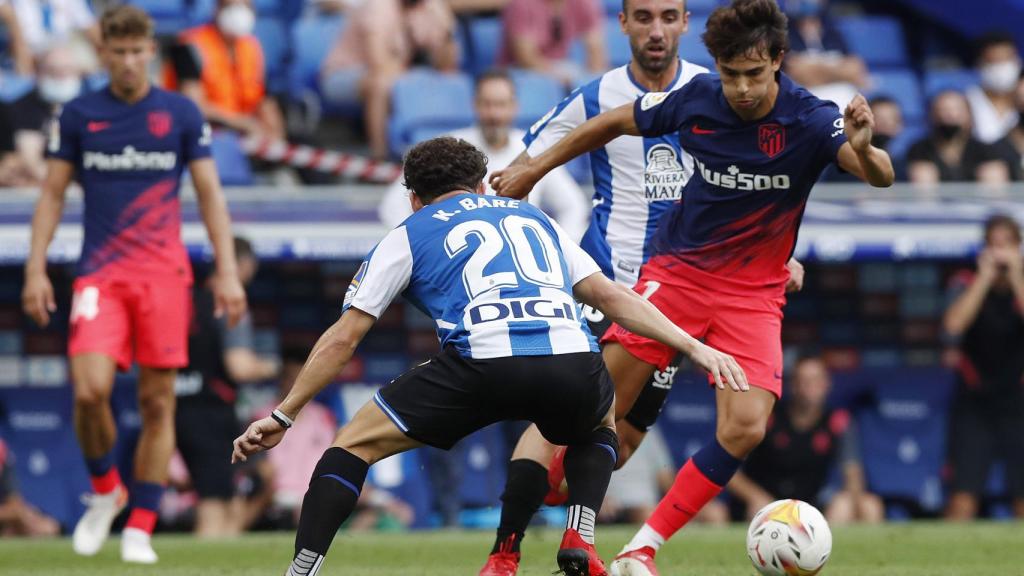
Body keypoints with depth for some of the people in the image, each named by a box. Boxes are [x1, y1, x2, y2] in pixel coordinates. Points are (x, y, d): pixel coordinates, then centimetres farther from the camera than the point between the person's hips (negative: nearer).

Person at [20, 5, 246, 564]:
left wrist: (227, 272, 0)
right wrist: (35, 269, 1)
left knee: (157, 401, -2)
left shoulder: (181, 114, 4)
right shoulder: (78, 115, 6)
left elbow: (210, 195, 7)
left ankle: (140, 529, 6)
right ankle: (104, 490, 10)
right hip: (100, 275, 0)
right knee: (90, 389, -17)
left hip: (164, 275, 0)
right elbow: (52, 194, 9)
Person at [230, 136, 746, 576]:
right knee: (600, 424, 38)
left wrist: (282, 417, 29)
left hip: (481, 367, -3)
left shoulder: (409, 235, 24)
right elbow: (613, 298, 28)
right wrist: (693, 347, 32)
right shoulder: (536, 220, 34)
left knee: (353, 445, 15)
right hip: (572, 367, 3)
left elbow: (342, 339, 23)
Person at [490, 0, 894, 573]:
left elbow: (881, 176, -32)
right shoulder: (698, 98, -10)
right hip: (677, 268, 1)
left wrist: (863, 150, -56)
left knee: (746, 428, -18)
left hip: (754, 293, -1)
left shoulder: (808, 119, -18)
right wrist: (534, 168, 15)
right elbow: (614, 123, 8)